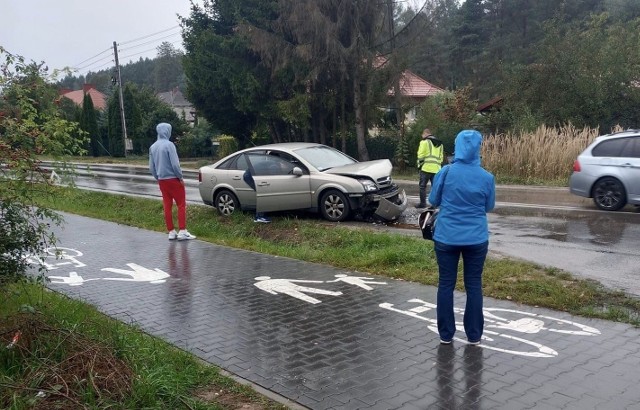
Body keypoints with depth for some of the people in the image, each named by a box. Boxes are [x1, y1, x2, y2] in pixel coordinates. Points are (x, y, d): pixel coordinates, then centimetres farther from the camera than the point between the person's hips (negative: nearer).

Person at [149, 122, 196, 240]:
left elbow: (151, 167, 11)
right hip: (173, 179, -6)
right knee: (181, 204, 0)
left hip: (162, 181, 7)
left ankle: (171, 232, 10)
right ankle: (182, 231, -4)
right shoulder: (169, 144, -14)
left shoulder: (153, 147, 7)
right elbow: (175, 164, -18)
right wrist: (180, 177, -7)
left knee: (167, 206, 8)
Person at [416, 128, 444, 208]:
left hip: (426, 167, -6)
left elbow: (420, 155, -8)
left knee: (422, 186, 2)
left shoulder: (425, 141, -2)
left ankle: (423, 203, 1)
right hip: (436, 168, 6)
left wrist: (419, 165, 2)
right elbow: (441, 157, 16)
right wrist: (438, 164, 18)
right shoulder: (439, 143, 20)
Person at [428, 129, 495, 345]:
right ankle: (474, 335, 19)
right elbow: (489, 206, 8)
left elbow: (433, 200, 4)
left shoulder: (445, 173, -8)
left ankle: (446, 334, 16)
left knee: (446, 284, 9)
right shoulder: (486, 177, -5)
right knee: (474, 285, 11)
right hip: (476, 239, 1)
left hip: (446, 237, 0)